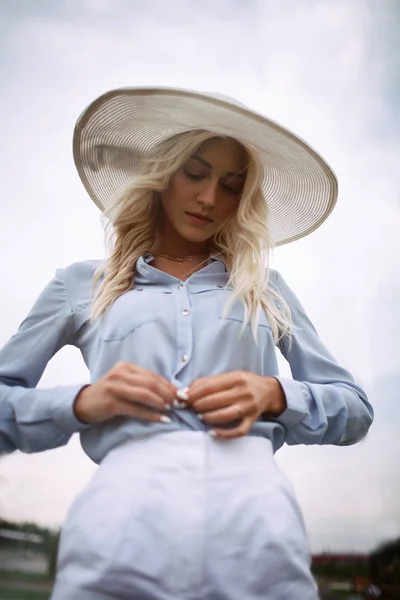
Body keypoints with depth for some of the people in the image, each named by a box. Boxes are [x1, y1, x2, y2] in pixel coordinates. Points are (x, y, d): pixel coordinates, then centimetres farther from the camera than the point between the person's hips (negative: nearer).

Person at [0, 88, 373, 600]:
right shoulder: (82, 284, 15)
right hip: (123, 516, -1)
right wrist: (82, 402, -6)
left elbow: (355, 410, 16)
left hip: (258, 525, 2)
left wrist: (275, 395, -4)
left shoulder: (263, 286, 18)